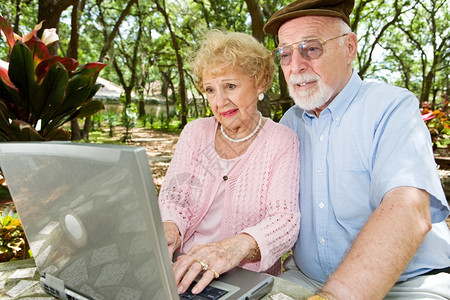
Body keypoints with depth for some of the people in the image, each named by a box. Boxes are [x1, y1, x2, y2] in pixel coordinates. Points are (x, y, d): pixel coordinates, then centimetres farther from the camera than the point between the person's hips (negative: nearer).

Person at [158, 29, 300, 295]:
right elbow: (173, 197, 2)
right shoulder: (196, 132, 7)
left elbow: (285, 219, -14)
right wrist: (168, 227, -21)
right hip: (182, 271, 2)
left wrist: (240, 244, -35)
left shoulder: (283, 142, -3)